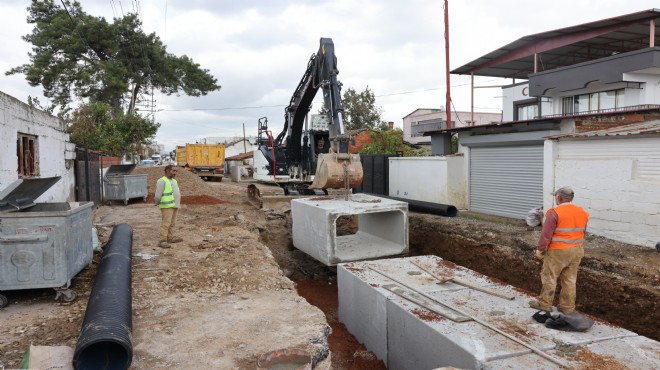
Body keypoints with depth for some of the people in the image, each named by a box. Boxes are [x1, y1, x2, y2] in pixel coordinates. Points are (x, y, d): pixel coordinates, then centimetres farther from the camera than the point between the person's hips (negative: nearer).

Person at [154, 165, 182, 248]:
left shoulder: (174, 181, 14)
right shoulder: (162, 181, -13)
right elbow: (158, 195, -16)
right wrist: (157, 203, -3)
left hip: (174, 205, 8)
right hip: (167, 206, -8)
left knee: (172, 223, 13)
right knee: (166, 223, -9)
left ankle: (170, 238, 22)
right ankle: (162, 241, -7)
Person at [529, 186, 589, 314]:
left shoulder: (555, 212, -16)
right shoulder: (582, 213, 6)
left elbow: (546, 234, -15)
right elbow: (583, 233, 13)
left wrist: (540, 249, -5)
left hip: (558, 251, -6)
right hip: (576, 251, 6)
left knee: (549, 277, 6)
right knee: (570, 279, 13)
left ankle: (545, 303, 14)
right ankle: (567, 307, 19)